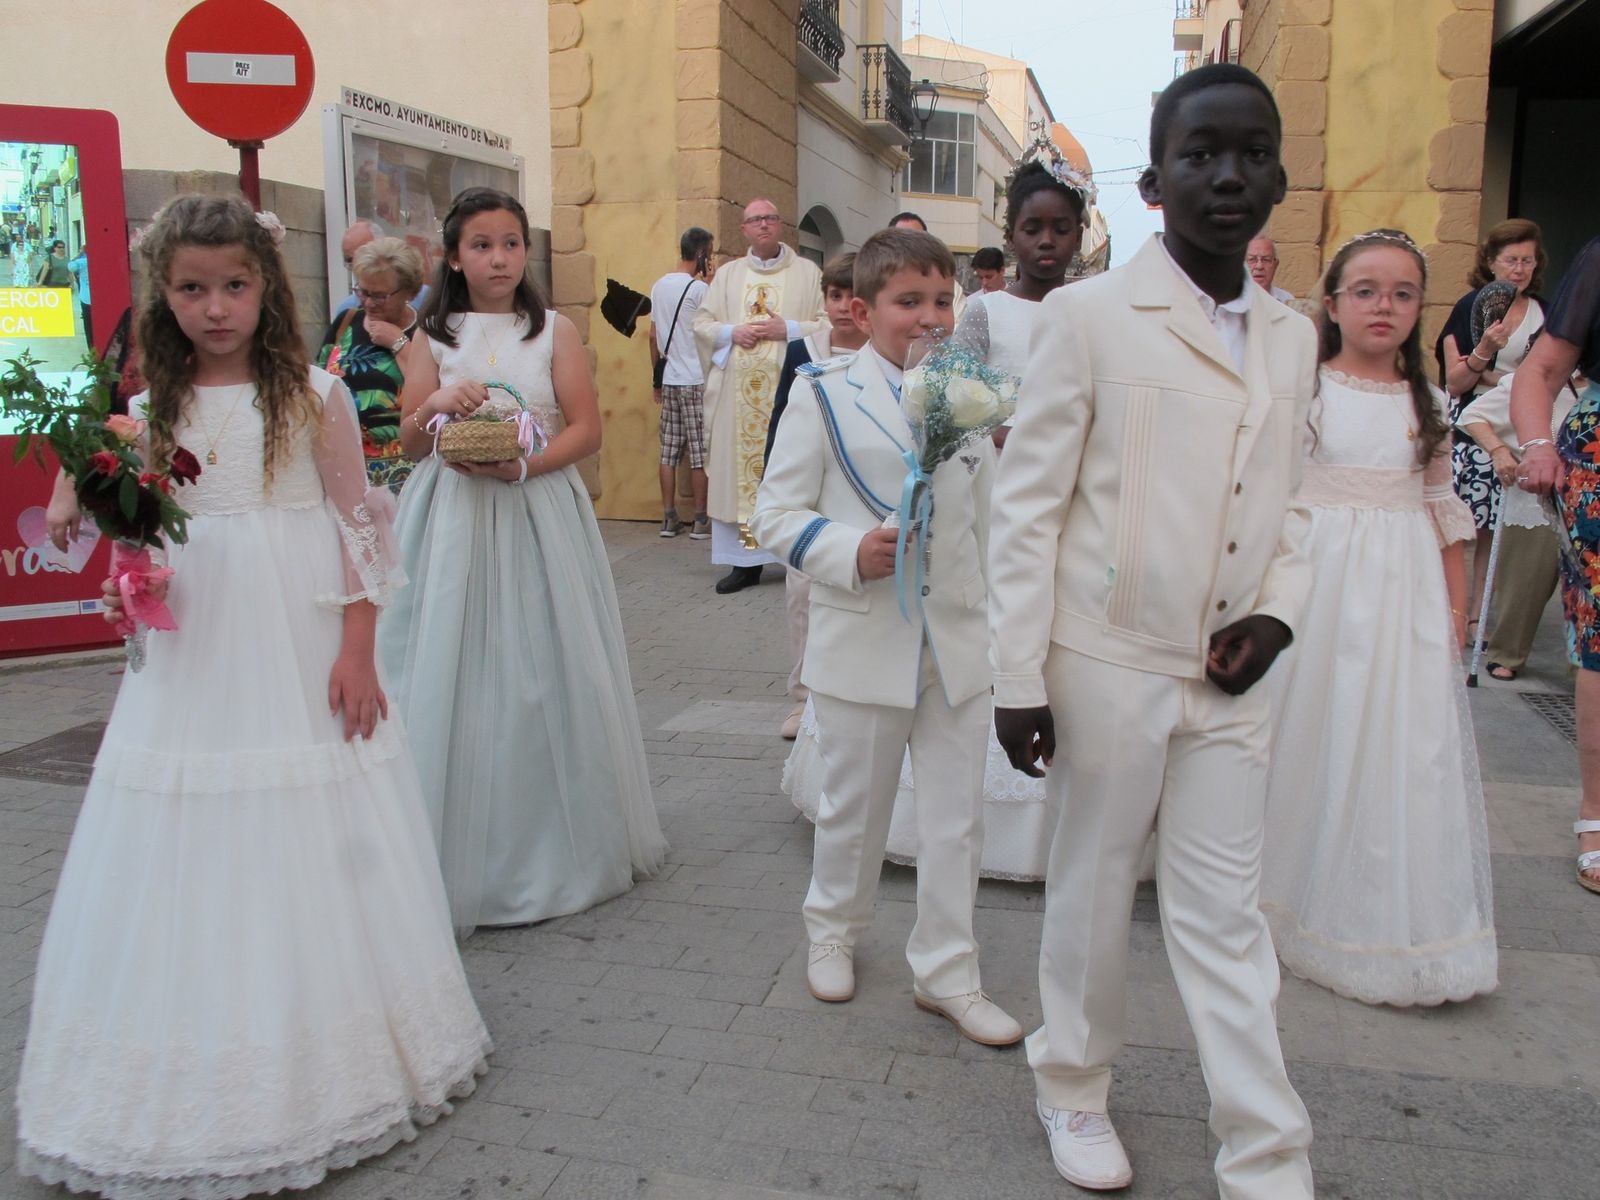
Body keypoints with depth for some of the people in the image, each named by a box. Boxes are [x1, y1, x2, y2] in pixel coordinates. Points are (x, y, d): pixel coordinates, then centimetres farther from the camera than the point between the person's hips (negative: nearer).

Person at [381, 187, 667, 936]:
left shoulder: (555, 332, 5)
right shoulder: (434, 338, 9)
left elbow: (586, 430, -2)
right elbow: (409, 442, 7)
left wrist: (520, 465, -16)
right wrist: (435, 408, -14)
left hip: (538, 514, -1)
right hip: (451, 521, 1)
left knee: (545, 675, 2)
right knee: (451, 675, 0)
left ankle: (555, 847, 19)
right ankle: (462, 857, 13)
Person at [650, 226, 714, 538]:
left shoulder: (659, 286, 10)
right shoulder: (699, 288, -11)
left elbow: (653, 336, 13)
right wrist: (708, 283, -4)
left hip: (668, 380, 6)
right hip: (695, 381, -6)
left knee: (669, 452, 7)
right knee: (699, 454, -1)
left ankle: (669, 518, 10)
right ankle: (701, 520, 3)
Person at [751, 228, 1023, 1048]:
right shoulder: (824, 395, -5)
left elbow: (987, 518, 13)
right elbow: (776, 513, -6)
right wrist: (851, 551, -22)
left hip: (959, 640, 4)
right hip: (865, 642, -3)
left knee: (958, 817, 9)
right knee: (854, 805, 14)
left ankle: (945, 972, 25)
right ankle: (833, 928, 40)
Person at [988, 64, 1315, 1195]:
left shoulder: (1294, 337, 9)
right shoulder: (1090, 314, -7)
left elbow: (1287, 506, 16)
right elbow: (1028, 505, -8)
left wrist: (1279, 611, -3)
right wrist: (1019, 677, -10)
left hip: (1229, 679, 4)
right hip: (1108, 666, -3)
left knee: (1228, 916, 10)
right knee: (1094, 892, 13)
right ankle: (1074, 1090, 36)